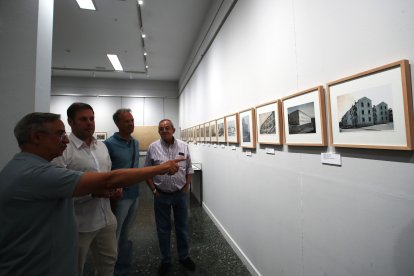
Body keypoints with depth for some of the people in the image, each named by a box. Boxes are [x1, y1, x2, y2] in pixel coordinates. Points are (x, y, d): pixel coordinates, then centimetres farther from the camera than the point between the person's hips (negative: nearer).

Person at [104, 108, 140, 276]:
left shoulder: (136, 143, 6)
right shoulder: (109, 144, -15)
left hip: (134, 195, 6)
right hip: (119, 196, -6)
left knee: (125, 235, 21)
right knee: (114, 237, 11)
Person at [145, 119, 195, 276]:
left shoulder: (183, 146, -2)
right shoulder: (153, 148, -6)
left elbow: (189, 169, 5)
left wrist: (186, 187, 0)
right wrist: (154, 190, -6)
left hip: (180, 194, 1)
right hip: (161, 195, -1)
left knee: (182, 227, 16)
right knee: (163, 229, 14)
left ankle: (184, 257, 37)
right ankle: (165, 260, 35)